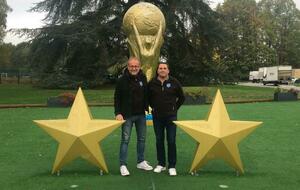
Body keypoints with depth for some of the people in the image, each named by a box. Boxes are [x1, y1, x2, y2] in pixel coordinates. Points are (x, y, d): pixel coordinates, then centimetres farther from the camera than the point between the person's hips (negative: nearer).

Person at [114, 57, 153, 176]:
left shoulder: (143, 79, 3)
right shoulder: (122, 80, -7)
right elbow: (117, 98, -6)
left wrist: (147, 107, 6)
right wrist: (118, 113, -13)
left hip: (141, 114, 5)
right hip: (127, 115, -4)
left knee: (142, 138, 12)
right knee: (125, 140, -2)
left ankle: (141, 162, 26)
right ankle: (123, 165, 5)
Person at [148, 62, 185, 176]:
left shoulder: (174, 82, -2)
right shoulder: (152, 83, 0)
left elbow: (181, 97, 9)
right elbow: (148, 97, 16)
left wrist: (175, 108, 5)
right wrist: (154, 107, 10)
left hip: (171, 116, -2)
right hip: (157, 116, 2)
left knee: (171, 141, -1)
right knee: (159, 140, 10)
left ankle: (172, 166, 8)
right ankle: (161, 164, 22)